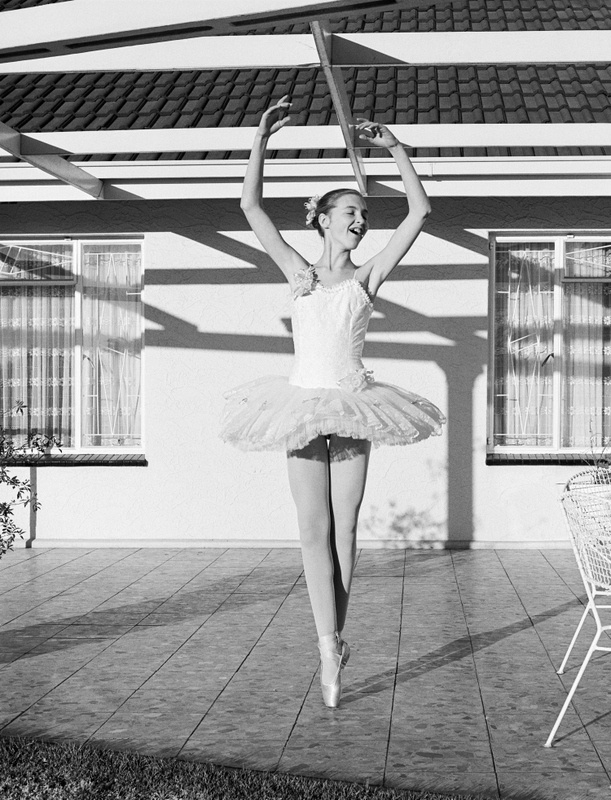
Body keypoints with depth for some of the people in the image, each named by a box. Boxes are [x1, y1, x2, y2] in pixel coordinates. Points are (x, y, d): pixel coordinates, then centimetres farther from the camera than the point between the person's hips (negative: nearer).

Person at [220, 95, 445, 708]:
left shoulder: (368, 277, 4)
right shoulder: (299, 273, 5)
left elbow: (420, 211, -1)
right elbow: (250, 206, 2)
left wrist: (394, 147, -3)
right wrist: (261, 138, -4)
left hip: (353, 408, 0)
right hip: (305, 402, 0)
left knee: (344, 527, 3)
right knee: (314, 530, -4)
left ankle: (332, 640, 14)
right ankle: (330, 647, -4)